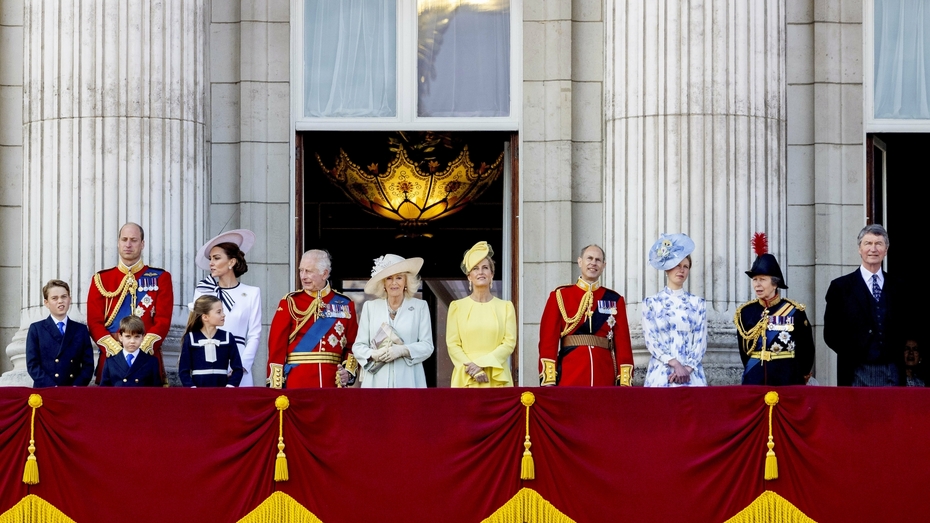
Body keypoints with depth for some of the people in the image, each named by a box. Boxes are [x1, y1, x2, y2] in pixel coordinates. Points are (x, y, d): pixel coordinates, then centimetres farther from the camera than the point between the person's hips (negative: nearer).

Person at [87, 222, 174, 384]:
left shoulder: (160, 278, 6)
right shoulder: (101, 279, 9)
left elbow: (163, 321, -2)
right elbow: (94, 322, 2)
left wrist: (141, 350, -14)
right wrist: (117, 351, -12)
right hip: (111, 357, 1)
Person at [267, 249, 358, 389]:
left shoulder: (345, 304, 8)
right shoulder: (290, 302, 2)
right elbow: (277, 345, -2)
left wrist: (349, 371, -6)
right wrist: (275, 386, -9)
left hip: (332, 382, 2)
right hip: (297, 383, -1)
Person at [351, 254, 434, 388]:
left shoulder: (420, 307, 9)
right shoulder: (370, 307, 13)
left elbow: (427, 345, 3)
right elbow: (358, 345, 10)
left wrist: (403, 350, -14)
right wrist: (373, 354, -11)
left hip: (408, 381, -1)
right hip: (377, 381, 1)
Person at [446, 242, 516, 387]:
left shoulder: (505, 307, 9)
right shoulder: (457, 307, 8)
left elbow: (509, 343, 0)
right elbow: (452, 344, 2)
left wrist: (481, 363, -11)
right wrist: (471, 368, -13)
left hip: (497, 379, 0)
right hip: (466, 379, 0)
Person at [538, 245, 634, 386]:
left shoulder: (615, 300, 11)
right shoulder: (560, 296, 5)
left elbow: (623, 343, 6)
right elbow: (548, 340, 0)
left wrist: (625, 382, -3)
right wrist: (548, 380, -10)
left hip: (604, 378, 2)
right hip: (570, 376, -2)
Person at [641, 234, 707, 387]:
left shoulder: (697, 303, 10)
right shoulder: (651, 303, 6)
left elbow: (701, 341, 4)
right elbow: (651, 340, -2)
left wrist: (687, 368, -11)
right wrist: (675, 364, -14)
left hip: (691, 375, 1)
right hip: (660, 374, -1)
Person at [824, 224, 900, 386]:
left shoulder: (898, 288, 12)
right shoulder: (840, 287, 4)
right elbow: (831, 333, 2)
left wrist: (898, 353, 0)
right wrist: (853, 355, -5)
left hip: (891, 373, 2)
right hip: (857, 374, -2)